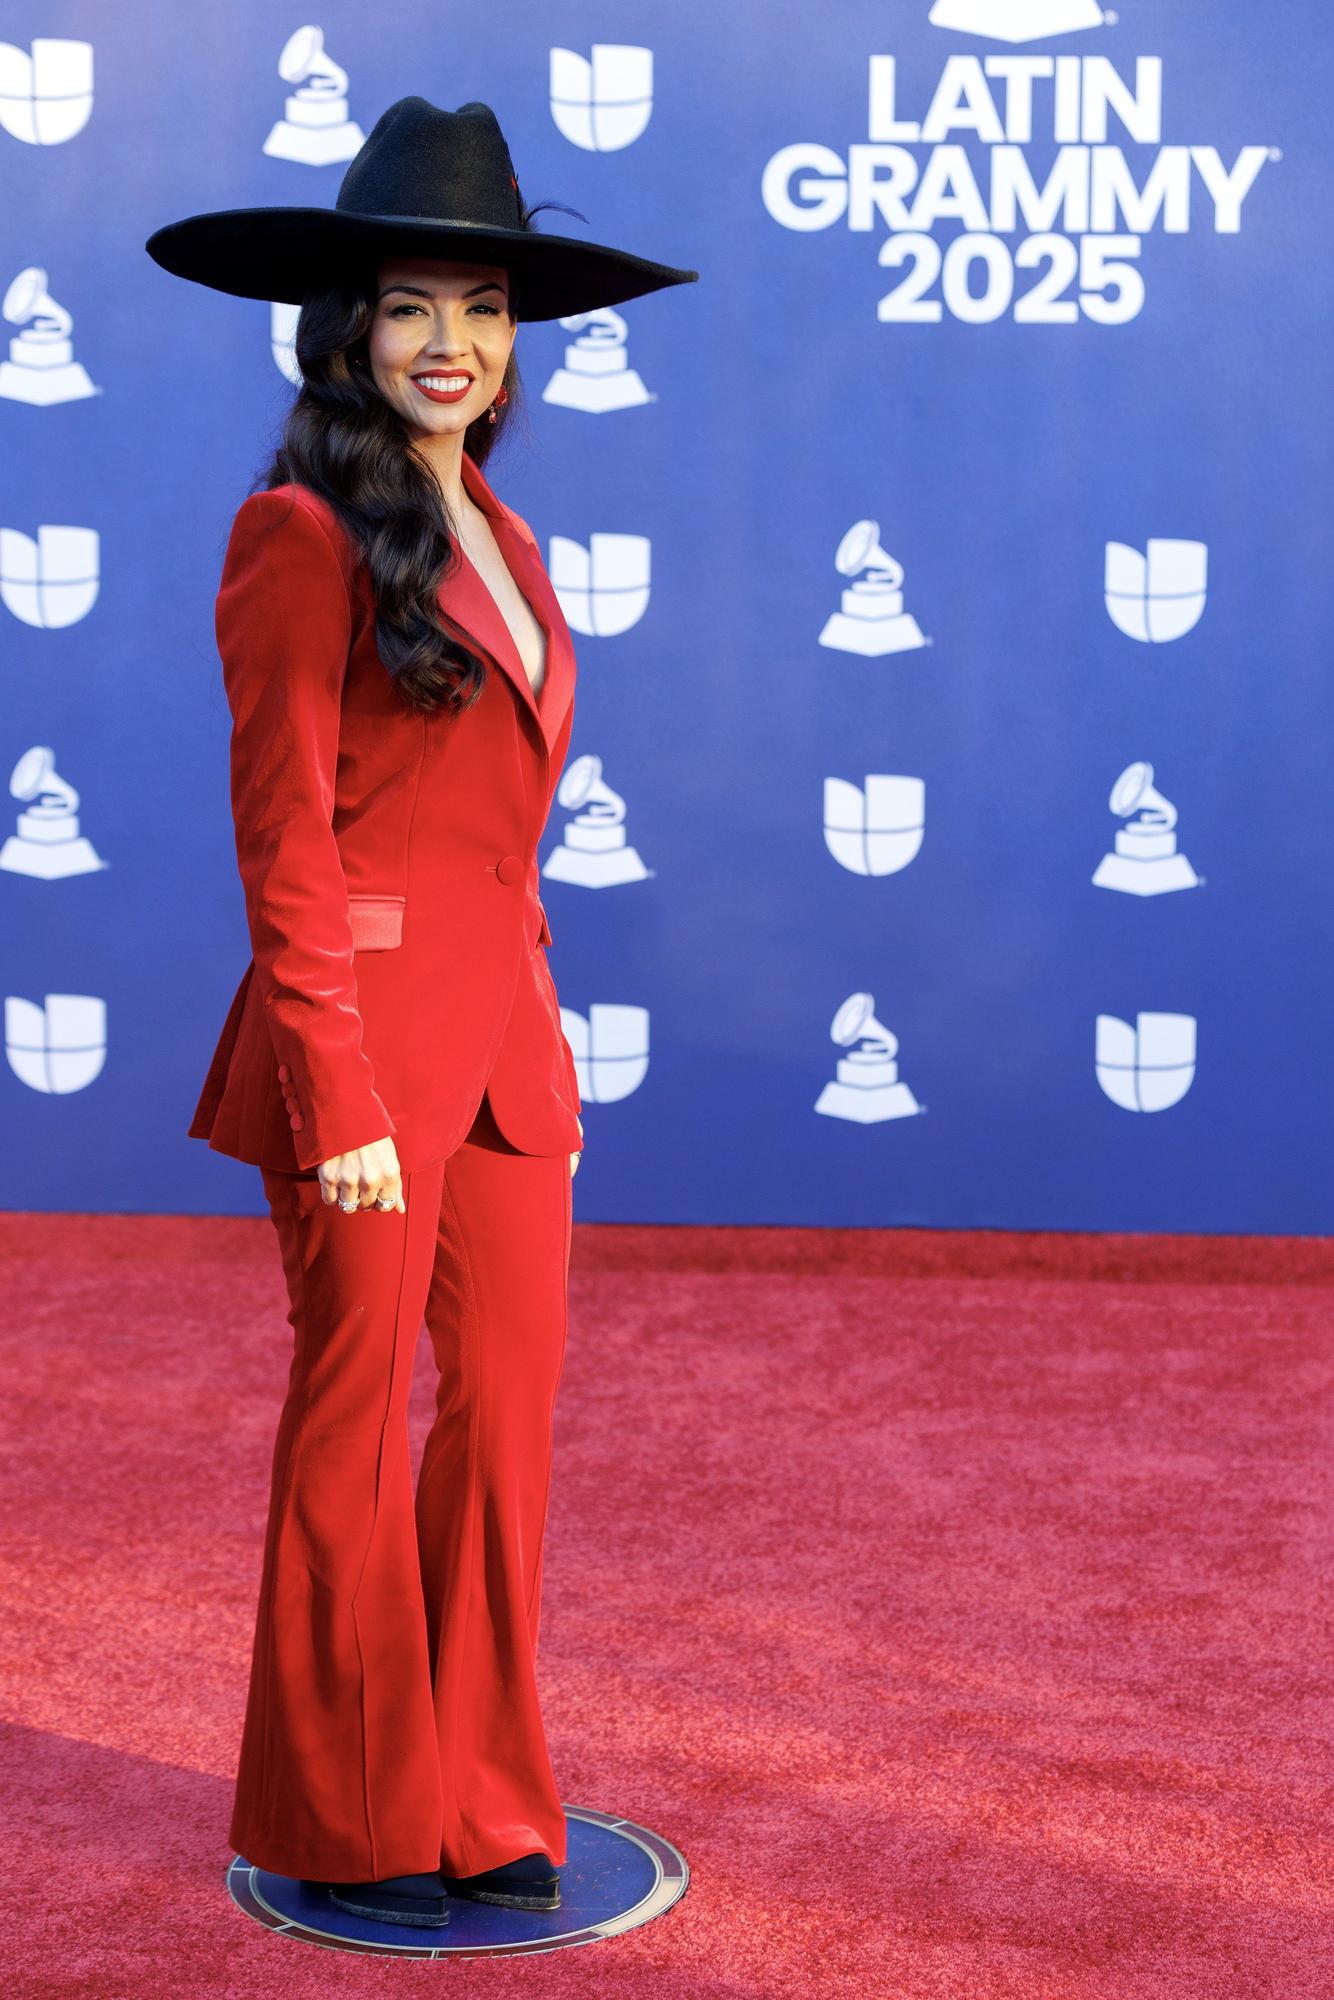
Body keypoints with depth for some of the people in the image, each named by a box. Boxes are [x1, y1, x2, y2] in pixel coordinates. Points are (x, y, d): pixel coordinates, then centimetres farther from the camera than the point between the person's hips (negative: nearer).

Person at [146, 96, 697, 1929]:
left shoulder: (501, 543, 16)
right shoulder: (304, 538, -8)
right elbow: (283, 843, -12)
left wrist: (547, 1054, 15)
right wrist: (340, 1099, -16)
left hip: (506, 1035, 8)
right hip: (366, 1031, -7)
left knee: (510, 1401, 10)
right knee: (355, 1421, 4)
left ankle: (484, 1802, 24)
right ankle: (351, 1824, 19)